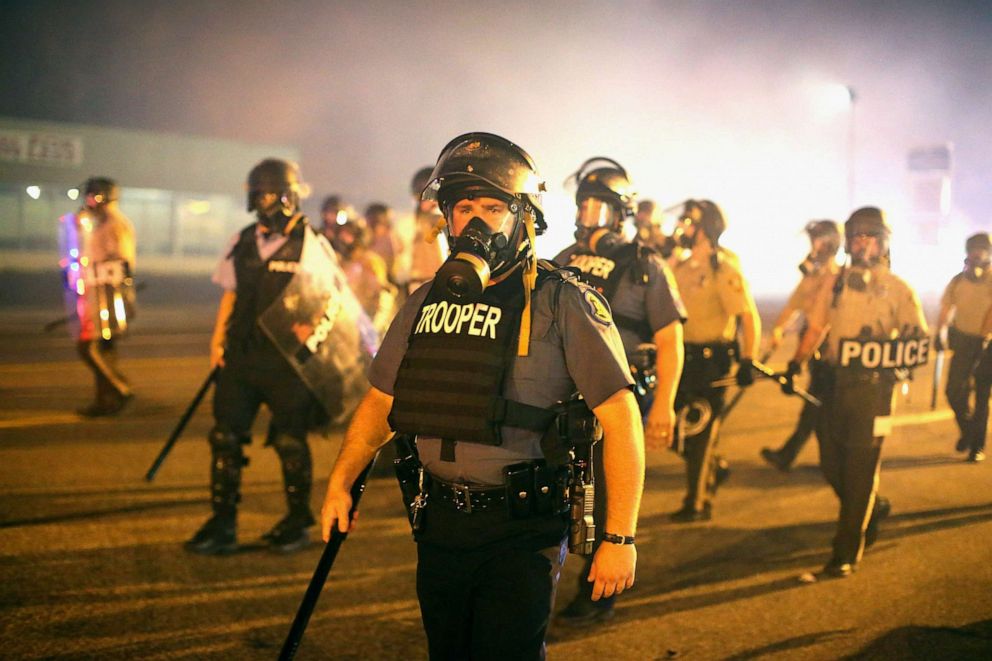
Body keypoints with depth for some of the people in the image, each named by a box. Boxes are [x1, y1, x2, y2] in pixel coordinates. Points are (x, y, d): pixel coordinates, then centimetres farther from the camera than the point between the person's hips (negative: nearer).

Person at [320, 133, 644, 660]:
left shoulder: (563, 303, -10)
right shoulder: (426, 303, 6)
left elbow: (620, 420, -13)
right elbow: (381, 400, 16)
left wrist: (619, 537, -16)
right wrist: (339, 483, 6)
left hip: (523, 529, -5)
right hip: (441, 521, 6)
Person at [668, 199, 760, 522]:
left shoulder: (724, 270, -12)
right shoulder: (680, 268, 11)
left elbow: (749, 317, -15)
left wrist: (747, 362, -20)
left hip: (710, 360, -7)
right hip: (682, 356, 7)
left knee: (698, 432, -1)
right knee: (674, 431, 8)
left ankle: (697, 504, 11)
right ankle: (714, 467, 32)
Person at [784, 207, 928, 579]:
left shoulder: (897, 289, -2)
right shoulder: (834, 283, 10)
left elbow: (920, 344, -4)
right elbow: (815, 329, 16)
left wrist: (880, 350, -22)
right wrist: (795, 364, 5)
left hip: (872, 388, -4)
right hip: (836, 384, 5)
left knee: (859, 472, -3)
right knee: (831, 465, 10)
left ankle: (845, 558, 5)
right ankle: (874, 509, 40)